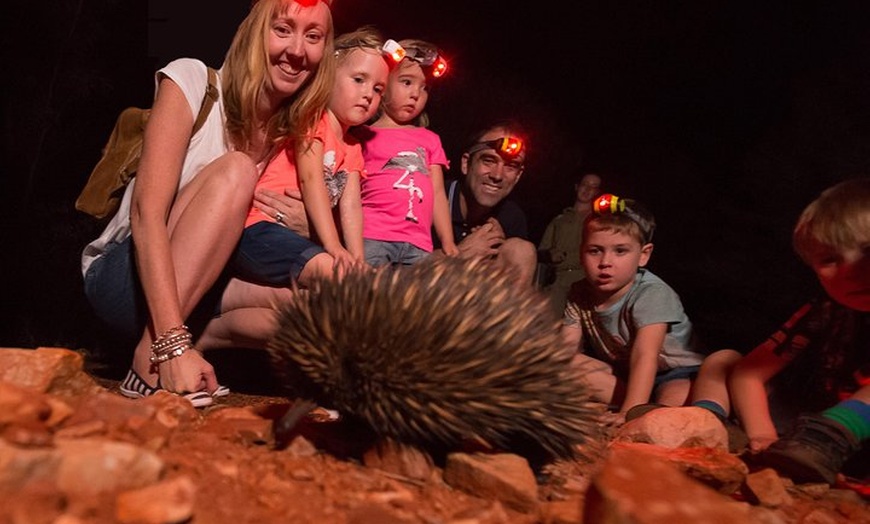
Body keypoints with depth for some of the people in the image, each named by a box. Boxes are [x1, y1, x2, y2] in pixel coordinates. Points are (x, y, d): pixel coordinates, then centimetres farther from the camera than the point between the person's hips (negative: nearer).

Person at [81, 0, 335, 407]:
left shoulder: (299, 131, -1)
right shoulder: (191, 81, -13)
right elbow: (147, 213, -25)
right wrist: (172, 343, -36)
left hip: (201, 288, 4)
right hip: (126, 274, -3)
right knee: (234, 168, -30)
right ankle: (151, 356, -30)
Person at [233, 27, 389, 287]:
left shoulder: (353, 149, 22)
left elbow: (351, 205, 8)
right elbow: (311, 180, -14)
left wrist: (358, 258, -9)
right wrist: (335, 248, -24)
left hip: (299, 235, 9)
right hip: (260, 227, -9)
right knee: (332, 270, -31)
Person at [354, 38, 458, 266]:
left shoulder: (430, 140, 21)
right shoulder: (364, 136, 10)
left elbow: (437, 193, 18)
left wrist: (448, 243, 10)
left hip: (417, 245, 3)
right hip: (372, 237, -3)